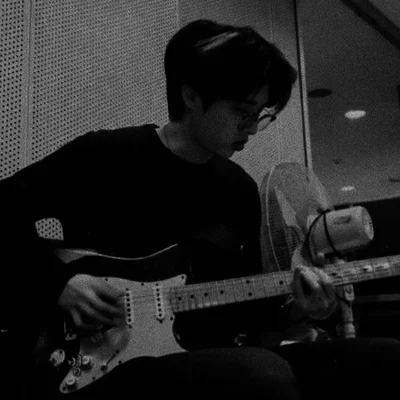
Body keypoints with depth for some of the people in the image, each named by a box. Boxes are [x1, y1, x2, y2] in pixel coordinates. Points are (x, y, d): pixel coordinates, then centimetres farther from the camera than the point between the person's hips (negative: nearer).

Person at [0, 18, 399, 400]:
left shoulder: (240, 191, 13)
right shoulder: (103, 156, -5)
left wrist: (290, 308, -3)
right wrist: (59, 283, -13)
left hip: (214, 362, 6)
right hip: (110, 366, -5)